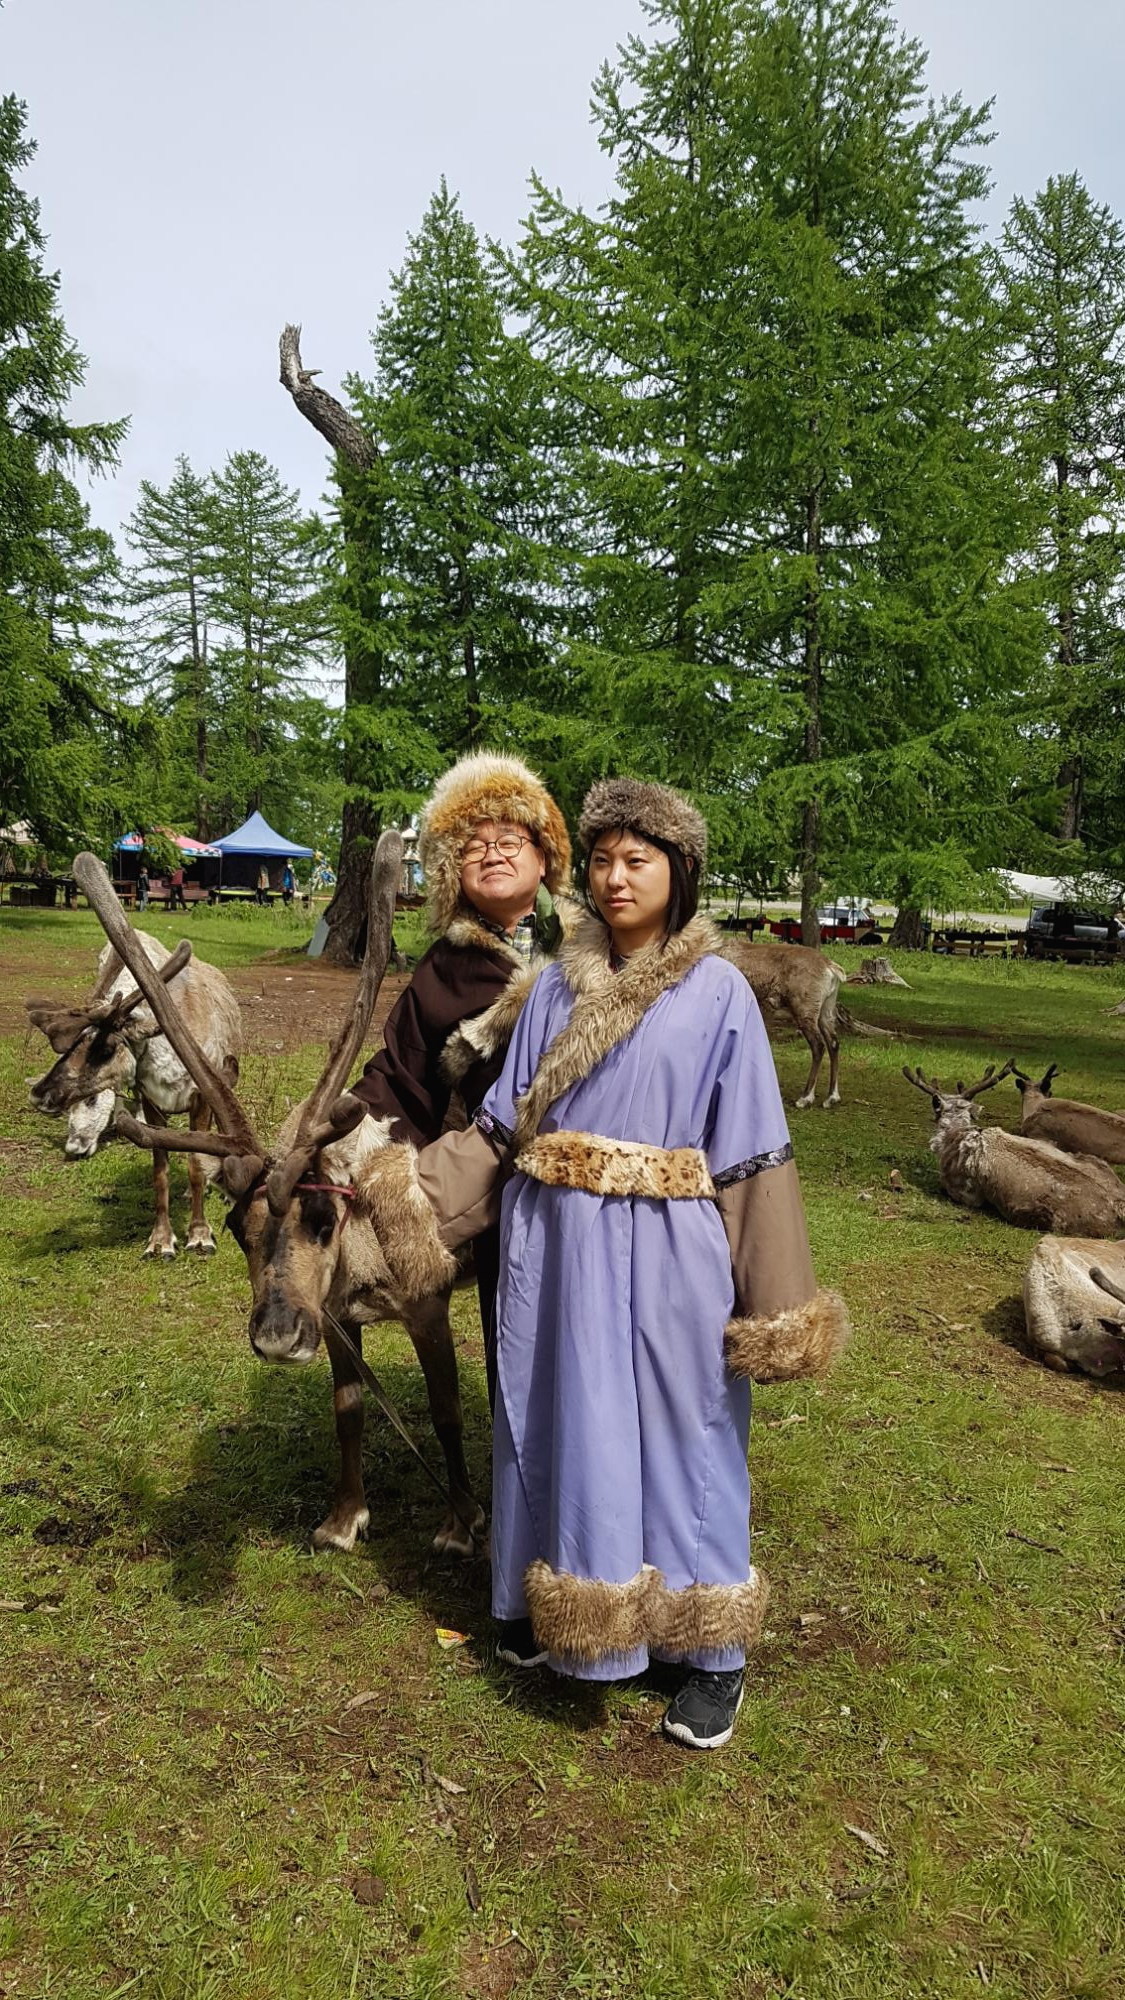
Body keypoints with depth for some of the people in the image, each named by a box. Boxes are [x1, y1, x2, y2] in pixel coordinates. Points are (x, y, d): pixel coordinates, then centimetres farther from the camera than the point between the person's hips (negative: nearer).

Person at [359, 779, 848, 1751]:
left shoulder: (718, 993, -6)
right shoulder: (558, 988, 5)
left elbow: (752, 1153, -6)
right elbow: (503, 1126, 8)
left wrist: (775, 1304, -7)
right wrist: (415, 1189, -4)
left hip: (666, 1258, -3)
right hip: (557, 1252, 4)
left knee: (682, 1441, 9)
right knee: (561, 1430, 17)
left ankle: (715, 1652, 30)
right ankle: (552, 1606, 41)